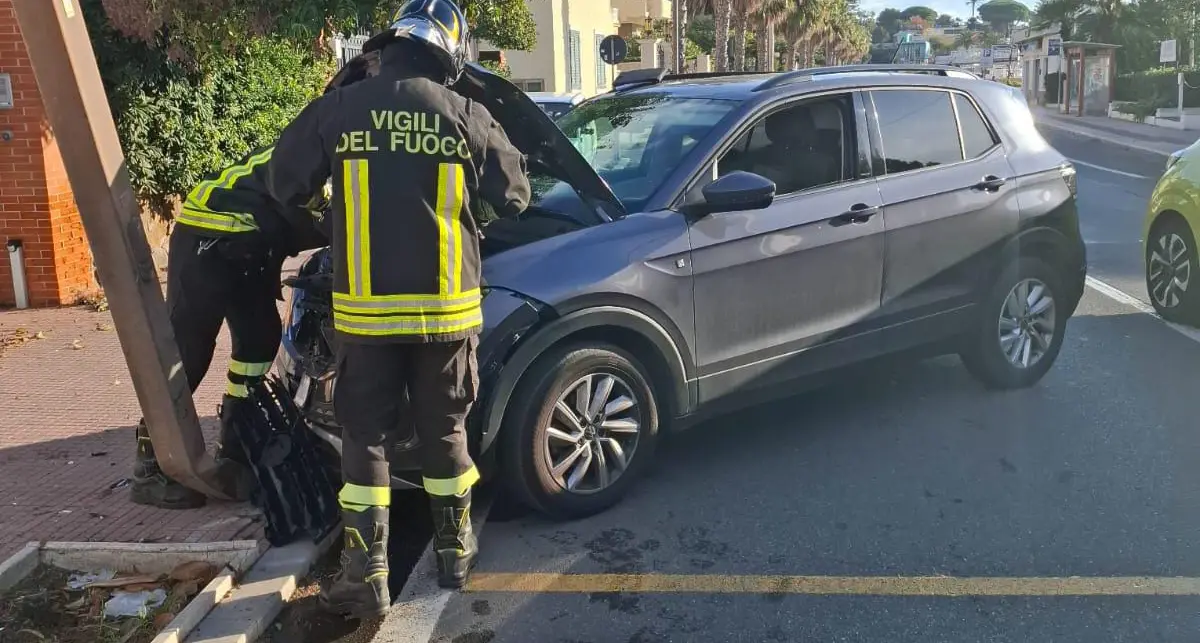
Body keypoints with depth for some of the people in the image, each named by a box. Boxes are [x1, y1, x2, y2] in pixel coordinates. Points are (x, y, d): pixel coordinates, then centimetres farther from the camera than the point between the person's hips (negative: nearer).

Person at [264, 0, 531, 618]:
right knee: (444, 431, 16)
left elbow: (282, 183, 7)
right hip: (445, 308, 1)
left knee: (364, 439, 9)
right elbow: (514, 196, 9)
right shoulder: (467, 117, -3)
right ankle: (454, 550, 29)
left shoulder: (338, 110, -3)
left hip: (365, 310, 0)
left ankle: (366, 574, 11)